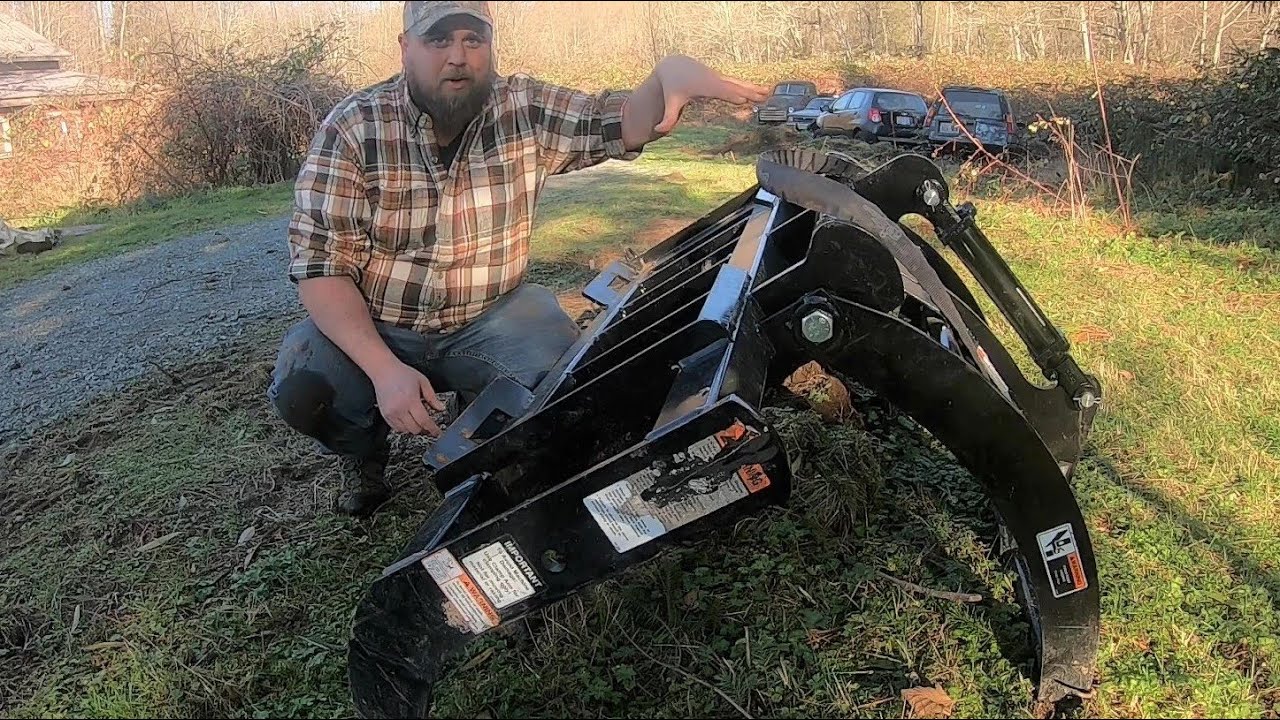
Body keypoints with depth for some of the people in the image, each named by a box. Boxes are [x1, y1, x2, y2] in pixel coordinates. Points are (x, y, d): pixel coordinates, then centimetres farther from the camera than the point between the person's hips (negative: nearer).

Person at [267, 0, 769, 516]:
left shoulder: (525, 108, -6)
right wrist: (385, 369, -31)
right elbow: (321, 263, -18)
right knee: (301, 388, -29)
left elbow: (618, 125, -9)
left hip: (489, 316, 2)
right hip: (372, 328, -1)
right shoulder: (352, 128, -15)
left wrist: (670, 72, -34)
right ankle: (362, 453, 10)